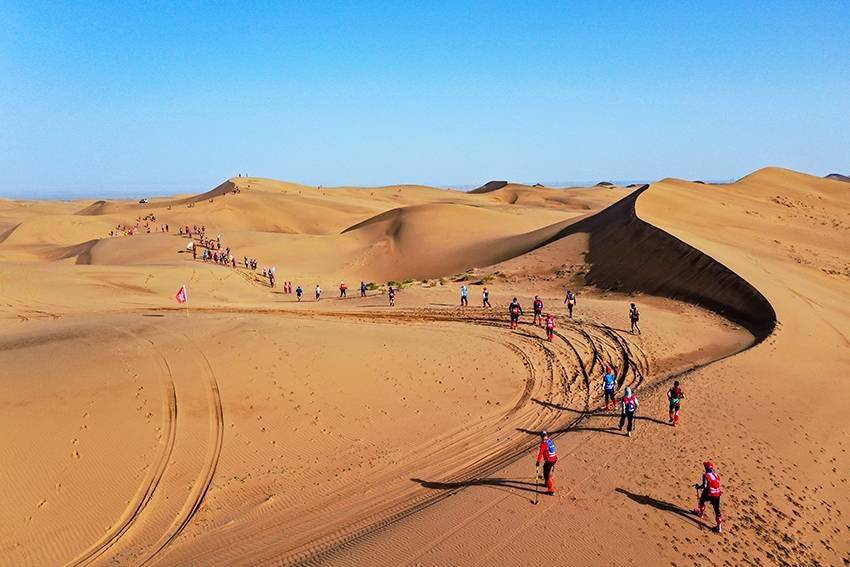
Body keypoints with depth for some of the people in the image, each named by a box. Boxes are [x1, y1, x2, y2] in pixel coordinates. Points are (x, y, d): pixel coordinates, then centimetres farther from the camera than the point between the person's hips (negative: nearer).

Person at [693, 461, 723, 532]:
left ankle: (700, 512, 48)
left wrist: (698, 487, -1)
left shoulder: (706, 475, -12)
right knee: (717, 510, 7)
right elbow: (717, 484, 14)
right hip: (717, 495, 4)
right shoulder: (717, 475, 8)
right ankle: (719, 526, 4)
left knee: (702, 500, 29)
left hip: (709, 494, -4)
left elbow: (704, 486, -19)